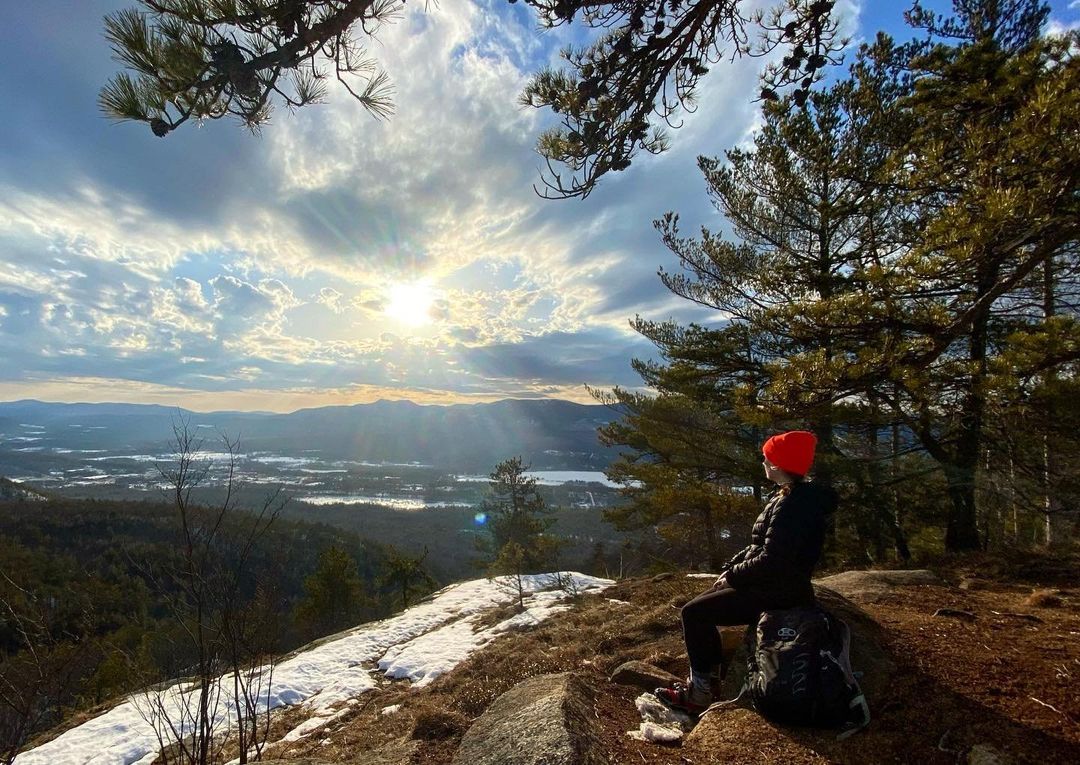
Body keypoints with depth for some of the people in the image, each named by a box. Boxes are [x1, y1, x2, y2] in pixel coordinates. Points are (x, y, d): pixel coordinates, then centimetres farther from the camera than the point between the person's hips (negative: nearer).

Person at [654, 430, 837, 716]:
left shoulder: (793, 505, -25)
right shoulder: (787, 498, 8)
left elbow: (770, 562, -27)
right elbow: (758, 546, 14)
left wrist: (733, 576, -13)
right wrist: (730, 568, 3)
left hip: (776, 594, -10)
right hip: (773, 585, 10)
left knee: (694, 613, -9)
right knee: (699, 607, 12)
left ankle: (700, 694, 4)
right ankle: (709, 680, 21)